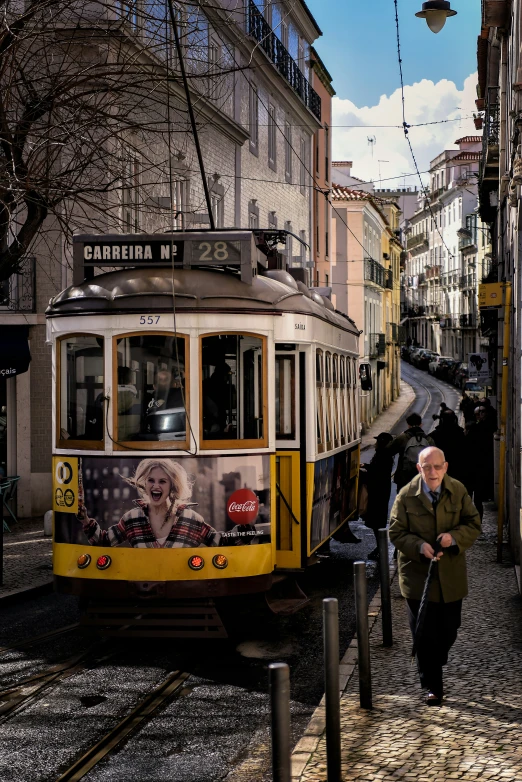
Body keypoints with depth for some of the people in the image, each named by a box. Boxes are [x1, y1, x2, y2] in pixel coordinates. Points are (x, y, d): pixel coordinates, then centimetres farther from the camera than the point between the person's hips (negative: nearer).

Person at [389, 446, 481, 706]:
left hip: (451, 576, 2)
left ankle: (433, 667, 41)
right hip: (417, 575, -2)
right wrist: (419, 546, -21)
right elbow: (396, 532, -4)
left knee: (449, 631, 11)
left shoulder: (458, 491, -2)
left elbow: (474, 524, 2)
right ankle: (433, 686, 15)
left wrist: (455, 536, -19)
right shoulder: (406, 495, -7)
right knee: (424, 634, 2)